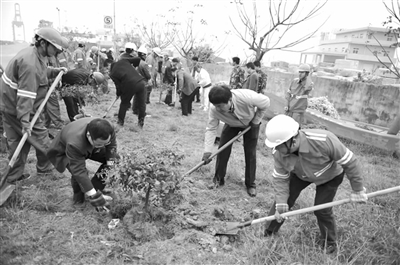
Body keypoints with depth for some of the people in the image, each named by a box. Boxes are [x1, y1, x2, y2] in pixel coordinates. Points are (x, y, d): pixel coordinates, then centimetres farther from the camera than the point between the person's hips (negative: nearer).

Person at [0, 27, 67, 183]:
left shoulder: (35, 55, 5)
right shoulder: (30, 63, -26)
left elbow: (41, 72, 25)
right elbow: (25, 95, -31)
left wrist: (56, 71, 10)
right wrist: (25, 120, -33)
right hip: (18, 108, -10)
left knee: (18, 141, 15)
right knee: (40, 137, 6)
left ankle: (13, 177, 24)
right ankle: (46, 167, 24)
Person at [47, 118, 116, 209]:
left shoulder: (108, 130, -34)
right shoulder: (74, 144, -46)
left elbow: (112, 145, -13)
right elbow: (79, 172, -43)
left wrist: (109, 165, -21)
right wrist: (94, 196, -43)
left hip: (90, 148, 5)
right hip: (64, 152, -5)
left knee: (113, 158, -9)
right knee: (78, 174, -30)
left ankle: (96, 188, 3)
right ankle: (78, 195, 2)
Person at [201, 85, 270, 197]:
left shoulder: (247, 97, -44)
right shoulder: (214, 109, -34)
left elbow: (266, 102, -25)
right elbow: (211, 129, -25)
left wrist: (256, 121, -18)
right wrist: (207, 151, -32)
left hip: (251, 123, -2)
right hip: (231, 125, 2)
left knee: (250, 153, -4)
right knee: (223, 149, -6)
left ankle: (250, 184, 14)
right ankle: (218, 179, 16)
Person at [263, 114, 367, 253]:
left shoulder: (323, 141, -44)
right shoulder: (279, 152, -30)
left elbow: (349, 161, -29)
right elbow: (280, 178, -17)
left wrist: (358, 189, -18)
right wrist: (281, 204, -25)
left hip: (330, 175, -3)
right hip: (300, 174, 3)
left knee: (322, 210, -5)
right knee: (282, 198, -3)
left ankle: (329, 243, 25)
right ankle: (268, 233, 19)